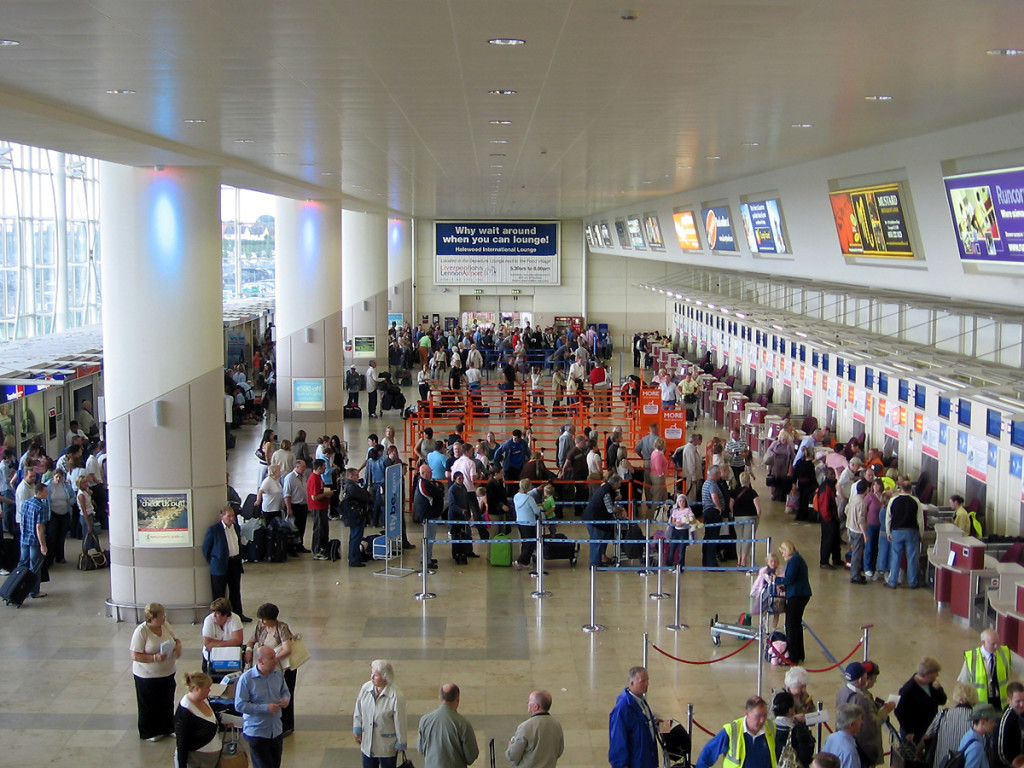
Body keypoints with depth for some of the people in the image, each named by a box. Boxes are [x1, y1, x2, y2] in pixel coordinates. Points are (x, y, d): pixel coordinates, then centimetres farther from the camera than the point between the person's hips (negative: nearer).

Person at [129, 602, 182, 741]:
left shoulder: (165, 625, -2)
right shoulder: (141, 631, -21)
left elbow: (175, 639, 12)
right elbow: (135, 656, -22)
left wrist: (178, 645, -10)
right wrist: (155, 658, -31)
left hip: (167, 673, 6)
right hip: (147, 676, -6)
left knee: (167, 703, 18)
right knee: (149, 706, 10)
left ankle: (167, 728, 36)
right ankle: (149, 733, 28)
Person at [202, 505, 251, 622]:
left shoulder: (236, 527, 7)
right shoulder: (213, 529, -13)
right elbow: (206, 549, -6)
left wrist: (239, 559, 14)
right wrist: (213, 562, -2)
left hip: (235, 564, 6)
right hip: (220, 566, -6)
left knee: (236, 591, 15)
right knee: (219, 593, 4)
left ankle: (238, 613, 25)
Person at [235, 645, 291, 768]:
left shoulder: (278, 674, -1)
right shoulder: (246, 678, -19)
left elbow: (285, 691, 16)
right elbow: (239, 705, -20)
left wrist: (286, 699, -10)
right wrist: (266, 708, -25)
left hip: (276, 730, 6)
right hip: (256, 733, -6)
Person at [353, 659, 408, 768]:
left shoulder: (396, 697, -24)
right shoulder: (366, 688, -11)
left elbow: (400, 722, -14)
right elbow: (358, 711, 3)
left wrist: (401, 744, -7)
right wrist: (358, 731, 9)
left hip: (387, 746, -4)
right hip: (367, 742, 4)